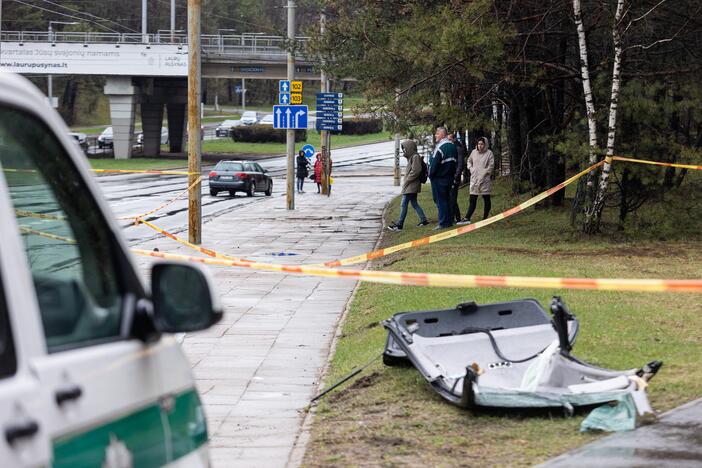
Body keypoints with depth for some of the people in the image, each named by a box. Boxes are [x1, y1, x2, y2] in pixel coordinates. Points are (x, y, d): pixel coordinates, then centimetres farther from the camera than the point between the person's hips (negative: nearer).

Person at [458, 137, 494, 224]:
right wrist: (471, 169, 9)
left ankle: (485, 218, 10)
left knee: (486, 199, 5)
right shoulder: (474, 152, 8)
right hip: (474, 179, 4)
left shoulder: (489, 153, -5)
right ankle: (467, 218, -5)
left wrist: (484, 173, -12)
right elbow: (469, 161, 24)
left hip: (484, 180, -4)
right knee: (472, 200, 0)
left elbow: (491, 166, -7)